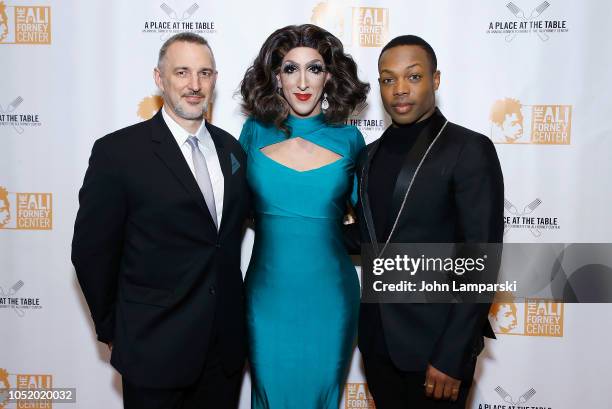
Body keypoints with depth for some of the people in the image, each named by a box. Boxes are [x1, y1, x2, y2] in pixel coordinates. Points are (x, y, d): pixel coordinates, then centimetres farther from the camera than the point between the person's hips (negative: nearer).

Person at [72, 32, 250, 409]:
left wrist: (233, 305, 7)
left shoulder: (231, 148, 3)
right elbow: (92, 251, -7)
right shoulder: (117, 152, -12)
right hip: (155, 349, -4)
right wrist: (113, 330, 0)